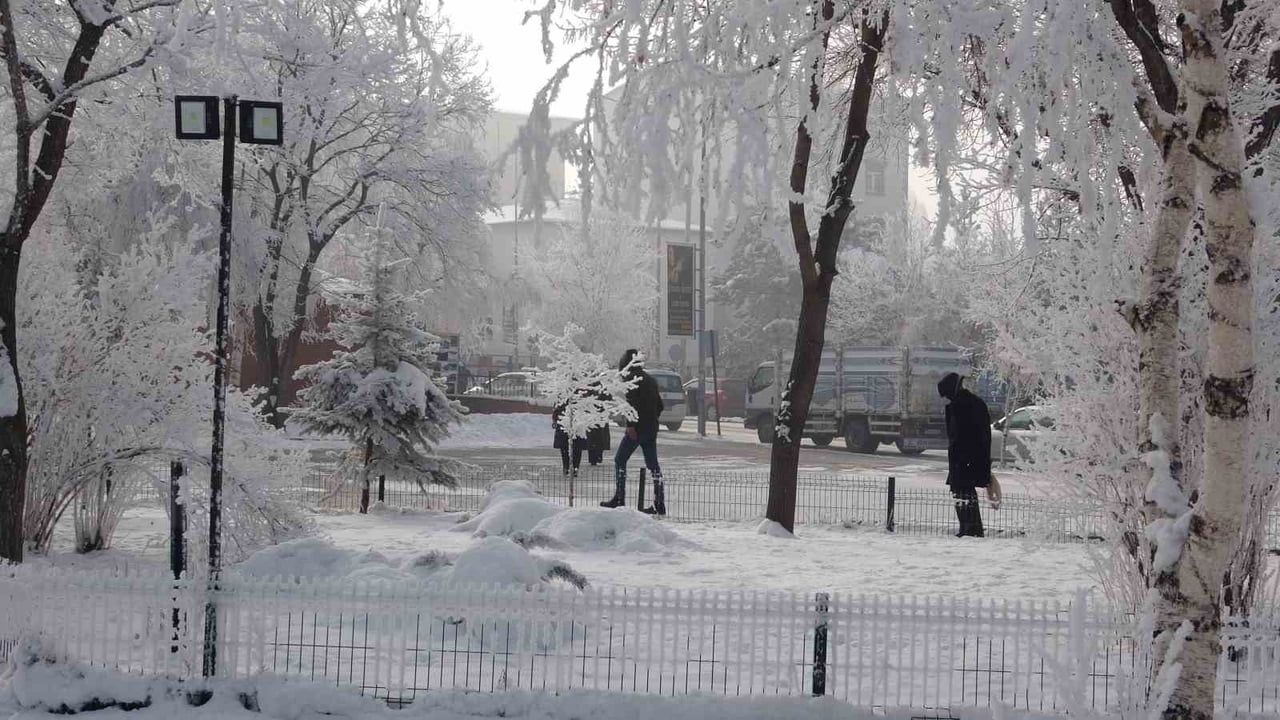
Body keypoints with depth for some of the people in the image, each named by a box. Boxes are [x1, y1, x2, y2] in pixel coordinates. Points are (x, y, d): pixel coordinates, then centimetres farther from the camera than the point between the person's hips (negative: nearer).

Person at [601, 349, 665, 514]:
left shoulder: (632, 378, -7)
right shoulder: (651, 380, 18)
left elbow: (632, 403, -19)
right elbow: (659, 405, 22)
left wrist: (630, 425, -21)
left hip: (637, 428, -8)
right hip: (652, 429, 8)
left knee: (620, 460, 2)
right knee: (653, 465, 8)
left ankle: (619, 499, -3)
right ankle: (660, 505, 3)